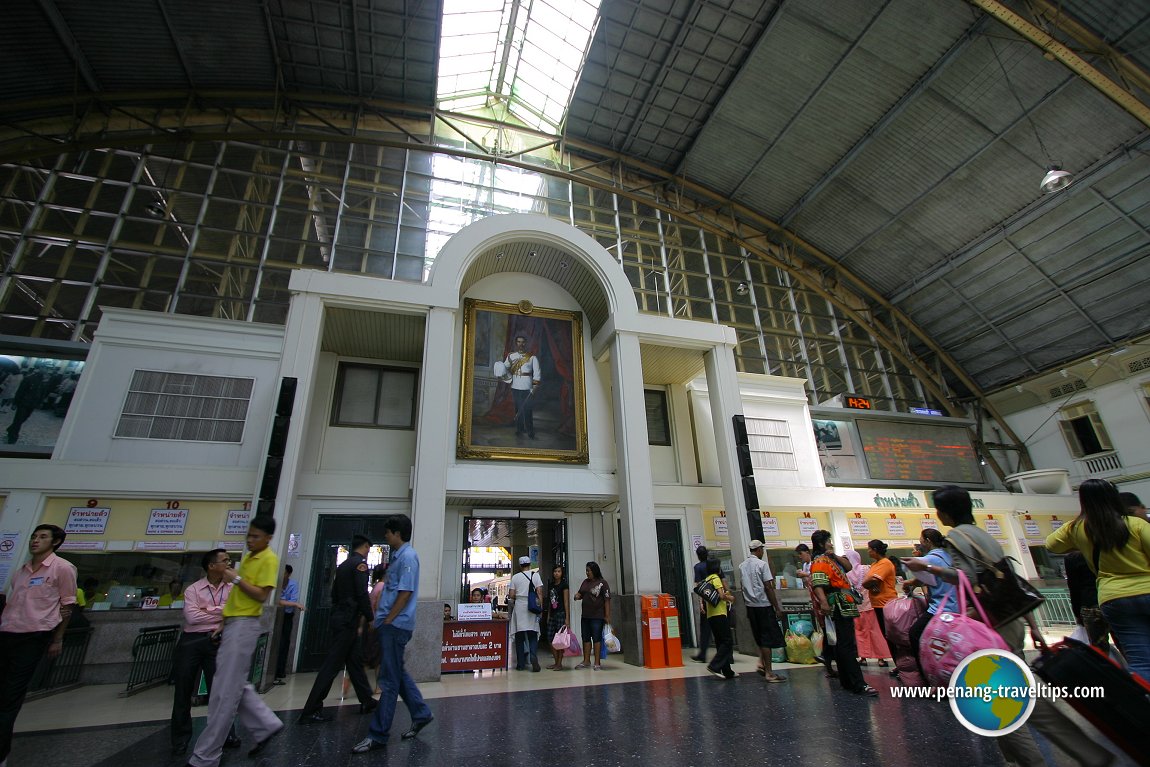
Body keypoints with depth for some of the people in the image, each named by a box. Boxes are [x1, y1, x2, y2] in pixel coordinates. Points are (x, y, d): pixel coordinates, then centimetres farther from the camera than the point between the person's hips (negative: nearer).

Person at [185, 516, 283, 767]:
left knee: (225, 692, -2)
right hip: (234, 623, 10)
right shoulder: (249, 557, 15)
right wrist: (225, 618, 18)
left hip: (244, 626, -10)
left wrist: (236, 579, -20)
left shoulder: (269, 560, -13)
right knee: (236, 686, 13)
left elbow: (262, 595, -18)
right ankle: (267, 726, 23)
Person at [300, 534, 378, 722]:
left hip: (339, 618, 9)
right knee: (332, 664, -4)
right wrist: (370, 618, -9)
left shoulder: (343, 565, 14)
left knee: (355, 661, 14)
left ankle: (367, 702, 22)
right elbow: (362, 595, -19)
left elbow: (335, 593, 17)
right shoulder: (360, 563, -12)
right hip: (349, 621, -9)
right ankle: (311, 711, 0)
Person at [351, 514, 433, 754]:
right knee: (397, 673, 16)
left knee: (390, 679, -1)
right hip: (391, 624, 10)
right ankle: (421, 714, 28)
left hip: (395, 624, -10)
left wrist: (388, 621, -16)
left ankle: (378, 735, 8)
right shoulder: (398, 556, 15)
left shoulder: (407, 556, -15)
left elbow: (405, 592, -19)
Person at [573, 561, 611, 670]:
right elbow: (580, 593, 17)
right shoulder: (585, 582, 9)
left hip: (597, 616, -6)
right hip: (585, 616, 6)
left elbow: (607, 600, -11)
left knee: (597, 638, 2)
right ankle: (586, 661, 24)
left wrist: (607, 616, -14)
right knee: (586, 638, 12)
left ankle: (597, 663, 11)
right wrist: (577, 596, -7)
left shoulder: (602, 583, -9)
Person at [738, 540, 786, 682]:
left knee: (760, 637, 19)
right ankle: (769, 673, 3)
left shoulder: (742, 566, 9)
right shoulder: (762, 564, -12)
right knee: (768, 638, 0)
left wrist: (747, 603, 18)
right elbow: (768, 587, -14)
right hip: (763, 604, -6)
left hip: (750, 605, 7)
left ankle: (761, 663, 17)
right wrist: (777, 607, -9)